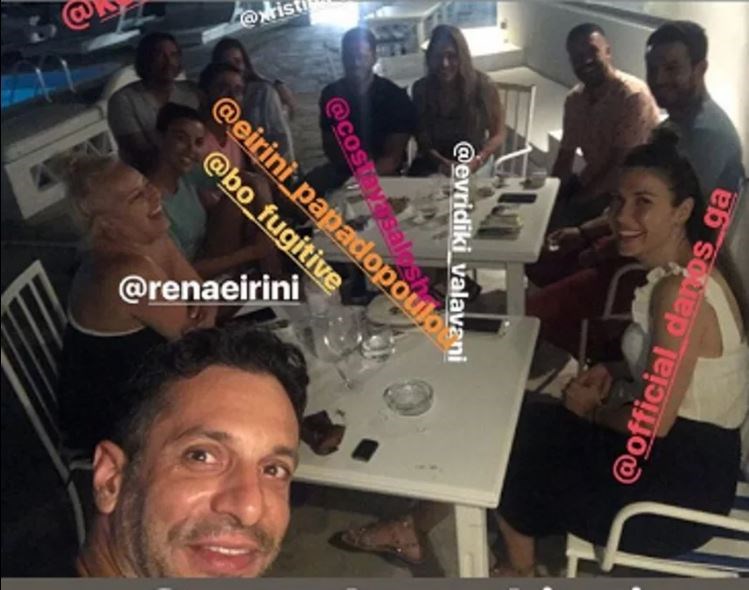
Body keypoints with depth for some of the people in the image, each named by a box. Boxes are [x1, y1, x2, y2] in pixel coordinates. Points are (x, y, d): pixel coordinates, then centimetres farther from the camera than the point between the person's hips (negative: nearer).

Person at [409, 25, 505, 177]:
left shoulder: (482, 85, -9)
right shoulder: (421, 88, -4)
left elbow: (498, 135, -4)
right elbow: (421, 136, 2)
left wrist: (474, 163, -20)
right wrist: (440, 162, -17)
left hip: (475, 165, -2)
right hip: (434, 163, 2)